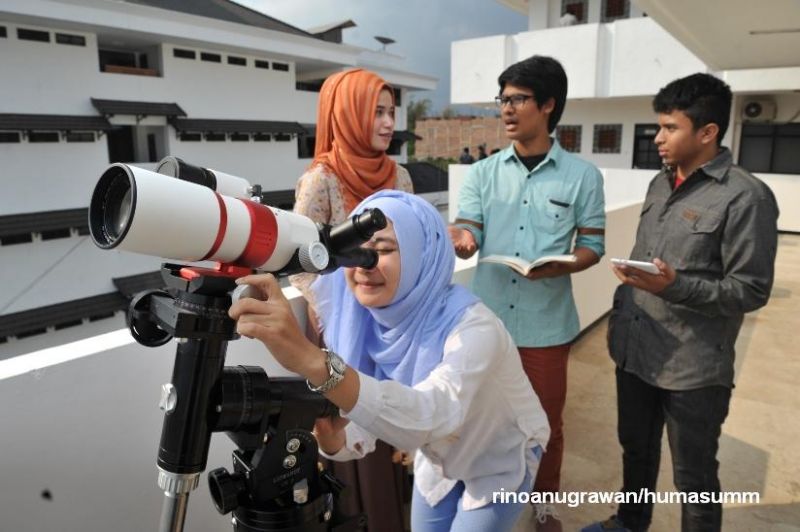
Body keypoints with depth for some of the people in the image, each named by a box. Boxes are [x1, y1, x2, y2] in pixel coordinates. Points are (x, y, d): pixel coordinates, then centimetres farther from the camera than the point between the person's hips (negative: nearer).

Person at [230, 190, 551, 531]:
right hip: (438, 462, 4)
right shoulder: (360, 320, -20)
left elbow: (430, 418, -55)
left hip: (500, 463, -4)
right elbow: (364, 429, -14)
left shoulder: (472, 328, -37)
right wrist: (332, 439, -37)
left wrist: (313, 362, -66)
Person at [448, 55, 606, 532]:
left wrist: (561, 266, -21)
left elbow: (593, 245, 0)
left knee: (545, 421, 15)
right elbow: (467, 232, -5)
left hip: (546, 323, -1)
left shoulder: (583, 175, -3)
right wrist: (460, 239, -29)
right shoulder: (483, 172, 2)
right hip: (488, 318, 2)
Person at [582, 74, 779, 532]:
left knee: (694, 474, 10)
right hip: (635, 351, 7)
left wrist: (676, 287, -29)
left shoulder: (745, 196, -14)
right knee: (636, 449, 24)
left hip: (693, 367, -7)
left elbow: (752, 290, -15)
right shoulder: (661, 183, 9)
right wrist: (619, 318, 14)